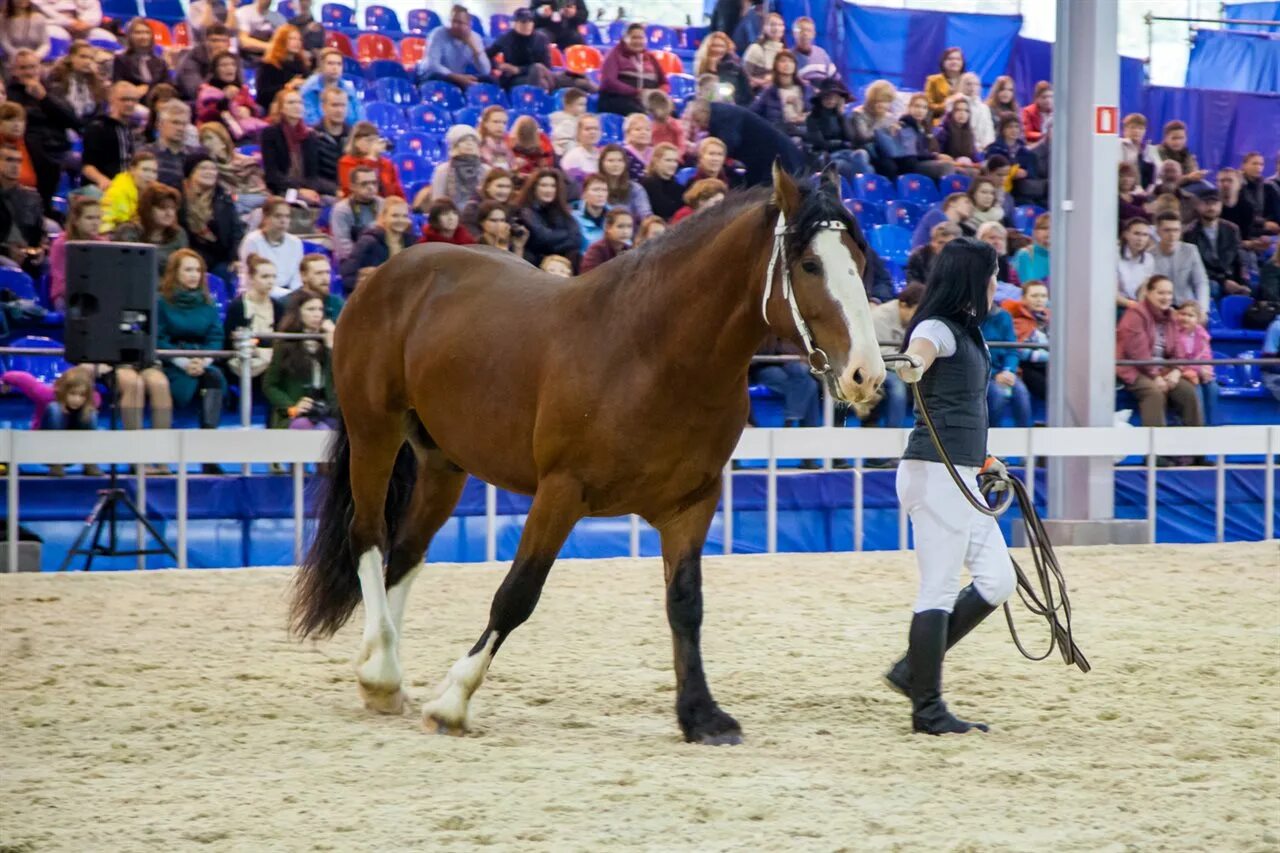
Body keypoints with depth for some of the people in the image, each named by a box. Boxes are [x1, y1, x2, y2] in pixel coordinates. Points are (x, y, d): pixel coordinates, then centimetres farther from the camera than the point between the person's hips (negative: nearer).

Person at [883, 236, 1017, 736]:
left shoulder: (967, 331, 18)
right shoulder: (939, 328, -11)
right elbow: (920, 351, -37)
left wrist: (983, 460, 35)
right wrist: (911, 366, -59)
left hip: (961, 478, 10)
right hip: (934, 472, -10)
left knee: (996, 581, 10)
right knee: (940, 591, -7)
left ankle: (913, 670, 15)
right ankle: (928, 710, -2)